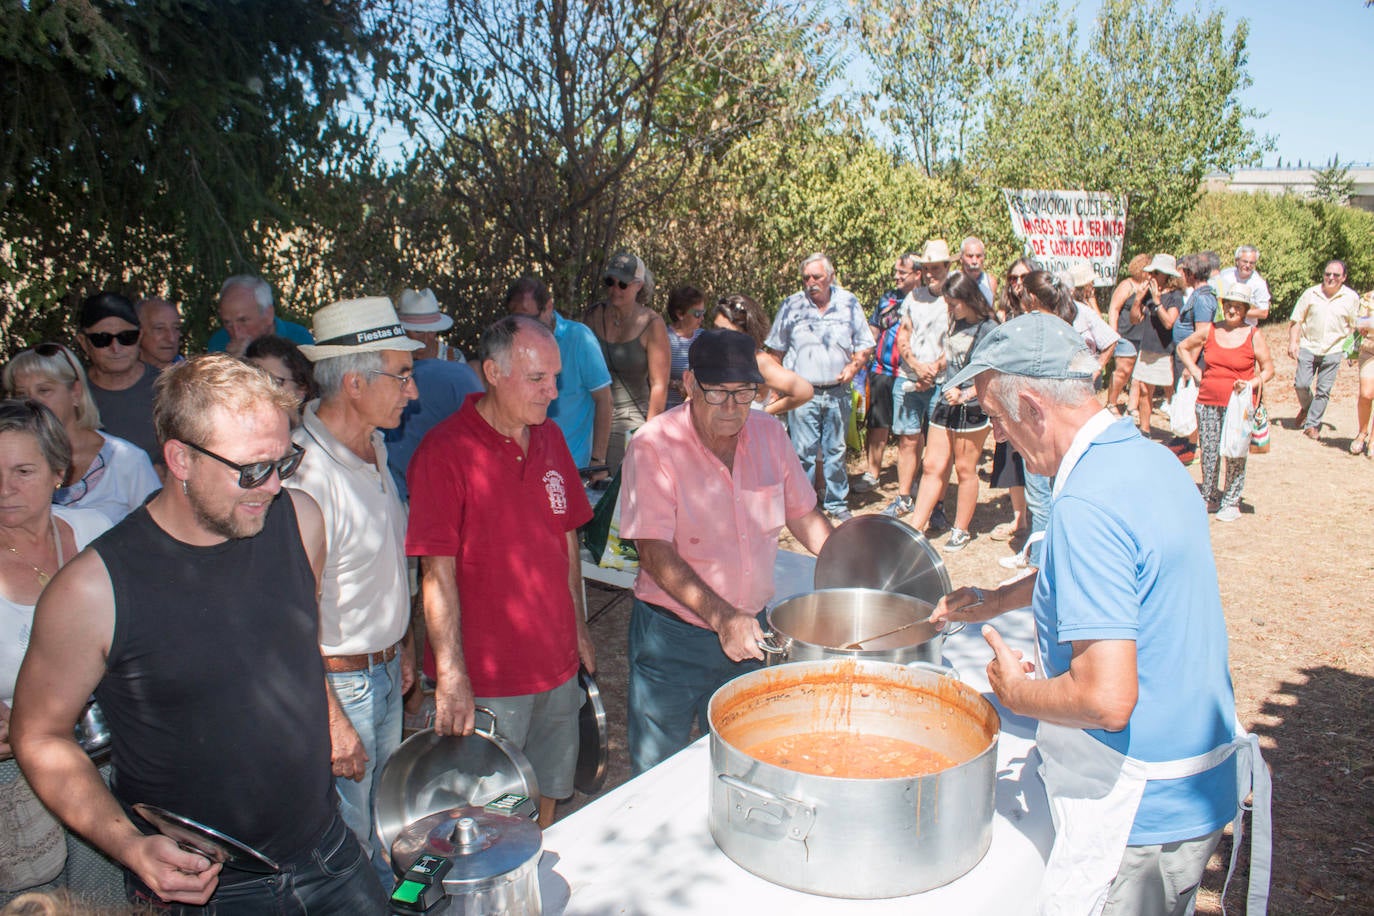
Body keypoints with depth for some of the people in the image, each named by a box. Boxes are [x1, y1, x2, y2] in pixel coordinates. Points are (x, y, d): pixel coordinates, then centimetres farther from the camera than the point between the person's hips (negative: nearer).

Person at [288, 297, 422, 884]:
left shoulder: (374, 444, 2)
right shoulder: (304, 472, -28)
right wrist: (332, 721, -20)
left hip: (385, 670, 8)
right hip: (337, 681, -8)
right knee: (345, 839, 10)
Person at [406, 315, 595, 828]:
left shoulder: (550, 439, 5)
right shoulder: (445, 450, -16)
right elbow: (438, 572, -17)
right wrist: (451, 676, -20)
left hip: (557, 665, 6)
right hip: (486, 677, -6)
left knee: (546, 795, 21)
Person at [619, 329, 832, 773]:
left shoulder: (769, 434, -1)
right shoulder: (654, 446, -17)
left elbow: (802, 513, 11)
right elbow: (655, 553, -21)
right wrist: (722, 617, -30)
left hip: (748, 633, 5)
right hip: (673, 637, -4)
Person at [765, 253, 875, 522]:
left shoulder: (849, 303, 5)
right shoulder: (791, 305, 3)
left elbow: (865, 345, 10)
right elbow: (777, 349, 8)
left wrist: (854, 365, -9)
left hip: (838, 392, 1)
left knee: (836, 450, 9)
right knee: (803, 451, -2)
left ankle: (837, 502, 21)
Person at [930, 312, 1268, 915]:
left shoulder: (1087, 504, -28)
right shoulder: (1154, 460, 3)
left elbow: (1107, 698, -32)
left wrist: (1017, 692, -14)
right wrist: (994, 601, 25)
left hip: (1138, 815, -9)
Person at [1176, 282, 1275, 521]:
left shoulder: (1254, 336, 0)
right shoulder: (1210, 331, 6)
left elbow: (1268, 368, 5)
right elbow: (1183, 347, 21)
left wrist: (1253, 383, -13)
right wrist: (1194, 371, 9)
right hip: (1208, 402, 3)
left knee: (1235, 455, -3)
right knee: (1208, 452, 8)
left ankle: (1231, 503, 10)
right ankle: (1210, 498, 24)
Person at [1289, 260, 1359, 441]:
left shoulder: (1351, 298, 2)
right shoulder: (1310, 294, 1)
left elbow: (1354, 326, 9)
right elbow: (1296, 320, 5)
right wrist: (1293, 342, -4)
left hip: (1332, 351, 0)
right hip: (1308, 347, 0)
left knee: (1323, 391, 0)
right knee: (1301, 384, -6)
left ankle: (1312, 425, 10)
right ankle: (1306, 407, 26)